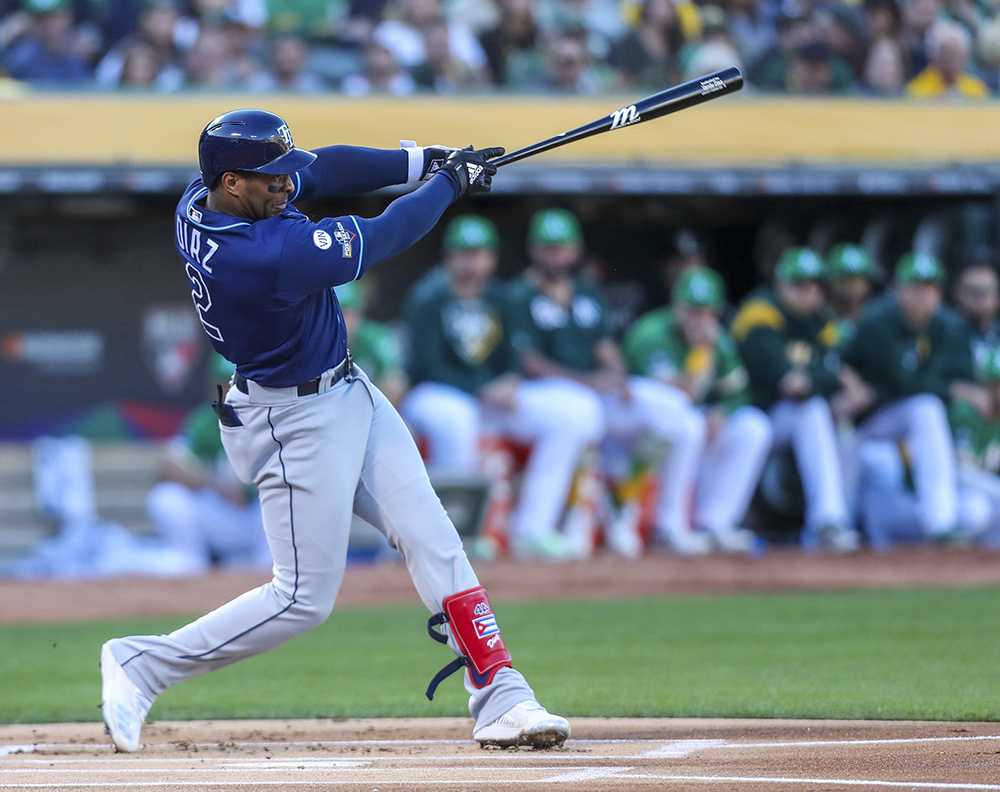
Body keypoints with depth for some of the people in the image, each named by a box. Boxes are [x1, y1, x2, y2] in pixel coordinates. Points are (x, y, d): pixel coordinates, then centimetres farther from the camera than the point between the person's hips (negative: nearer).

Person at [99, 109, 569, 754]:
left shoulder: (201, 199, -7)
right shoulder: (264, 255, -33)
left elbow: (320, 168, 4)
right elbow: (380, 239, -22)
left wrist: (422, 160, -6)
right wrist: (450, 181, -6)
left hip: (348, 394, 9)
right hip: (299, 424, -9)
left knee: (434, 543, 3)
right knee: (305, 598, -1)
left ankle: (501, 700, 3)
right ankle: (141, 664, 9)